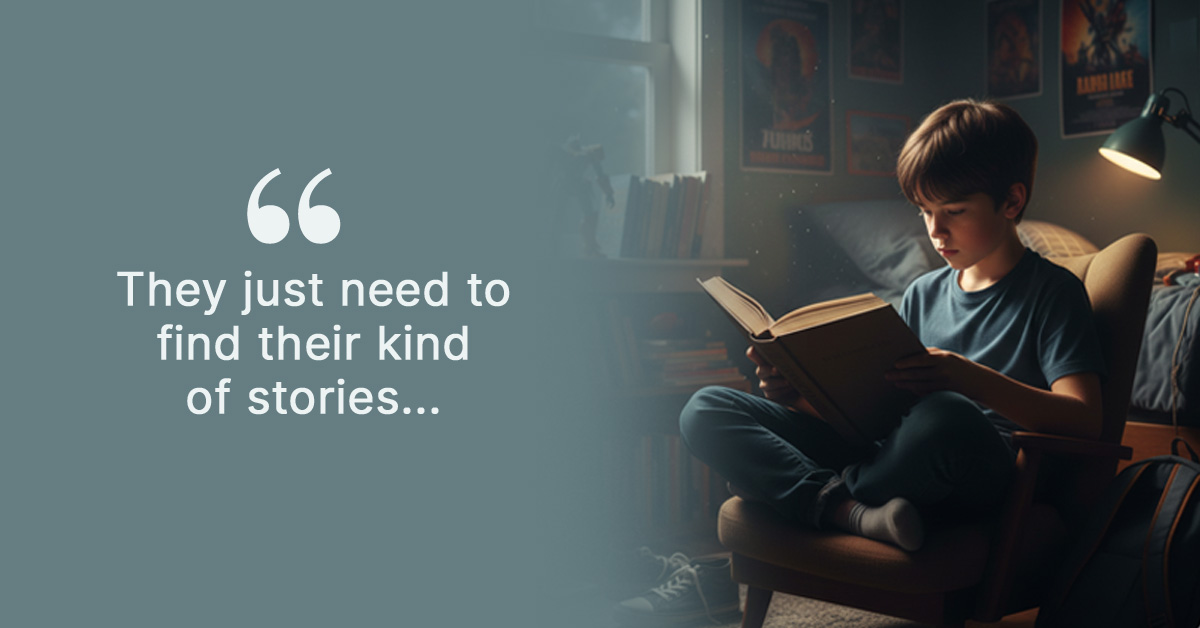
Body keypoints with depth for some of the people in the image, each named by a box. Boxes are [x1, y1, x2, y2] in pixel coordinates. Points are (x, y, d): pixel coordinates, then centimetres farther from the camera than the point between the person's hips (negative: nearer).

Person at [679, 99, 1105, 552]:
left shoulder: (1052, 291, 5)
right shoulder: (923, 294, 23)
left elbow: (1084, 420, -10)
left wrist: (969, 379, -24)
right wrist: (800, 396, -1)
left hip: (977, 477, -5)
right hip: (891, 462, 6)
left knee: (945, 416, -44)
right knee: (705, 410, -6)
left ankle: (827, 491, -15)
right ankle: (852, 512, -26)